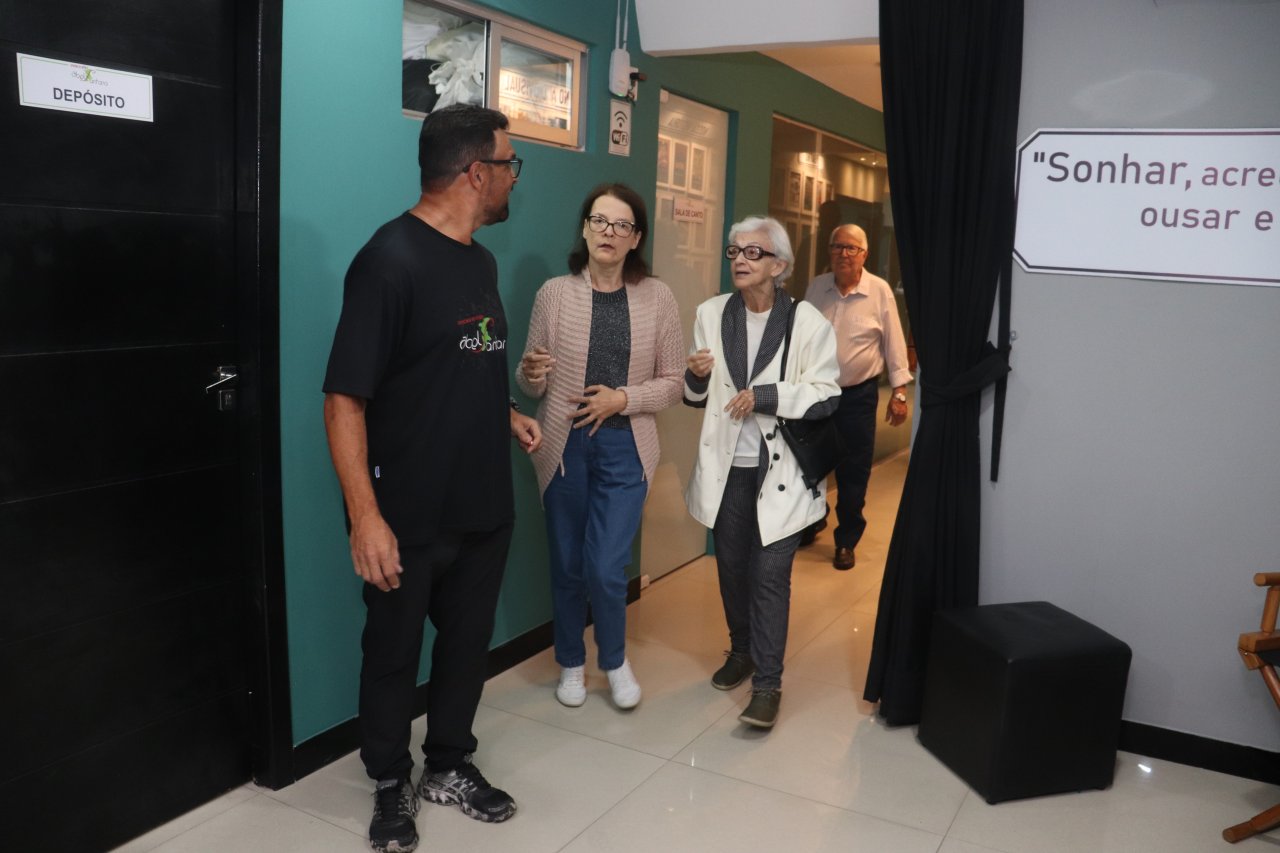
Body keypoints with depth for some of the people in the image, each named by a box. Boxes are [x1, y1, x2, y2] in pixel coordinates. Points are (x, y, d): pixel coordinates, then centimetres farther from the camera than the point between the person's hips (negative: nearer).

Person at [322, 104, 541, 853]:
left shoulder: (480, 262, 8)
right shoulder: (391, 261, -17)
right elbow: (345, 399, -21)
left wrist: (506, 414, 7)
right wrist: (365, 516, -25)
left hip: (485, 507, 7)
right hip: (408, 517, -7)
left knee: (469, 642, 19)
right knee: (394, 653, 12)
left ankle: (450, 766, 39)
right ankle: (392, 786, 34)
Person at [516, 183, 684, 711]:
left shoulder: (657, 298, -1)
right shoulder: (554, 293, -1)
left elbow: (673, 382, 2)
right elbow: (531, 384, 4)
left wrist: (623, 399, -14)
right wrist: (531, 375, -19)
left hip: (624, 448, -1)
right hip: (563, 445, 1)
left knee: (607, 568, -4)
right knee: (567, 565, 11)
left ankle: (614, 659, 26)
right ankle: (572, 663, 35)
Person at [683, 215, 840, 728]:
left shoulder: (807, 321, -8)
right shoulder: (711, 314, 4)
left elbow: (826, 396, -10)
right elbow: (697, 397, 12)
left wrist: (766, 396, -21)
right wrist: (696, 376, -11)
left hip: (779, 471, -4)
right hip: (725, 467, 4)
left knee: (770, 576, -4)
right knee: (731, 567, 16)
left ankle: (767, 682, 8)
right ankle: (741, 651, 37)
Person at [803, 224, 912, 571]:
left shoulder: (879, 291, -8)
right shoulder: (816, 287, 2)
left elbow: (894, 343, -5)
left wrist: (899, 391, -7)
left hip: (857, 396, -3)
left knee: (853, 472, 5)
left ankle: (846, 541, 20)